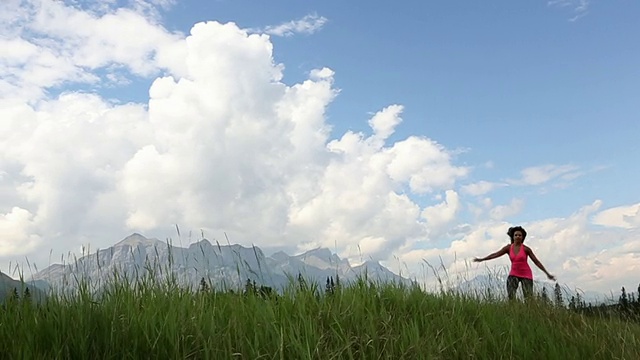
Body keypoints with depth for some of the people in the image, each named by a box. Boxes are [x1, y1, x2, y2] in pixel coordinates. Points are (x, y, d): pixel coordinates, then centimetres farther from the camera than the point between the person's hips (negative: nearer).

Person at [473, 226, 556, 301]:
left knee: (529, 298, -6)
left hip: (526, 275, -2)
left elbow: (536, 261, -6)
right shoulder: (508, 247, -1)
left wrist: (547, 273, -7)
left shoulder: (526, 249, -9)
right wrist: (481, 259, -5)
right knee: (510, 296, -14)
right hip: (514, 274, 2)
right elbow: (495, 254, -1)